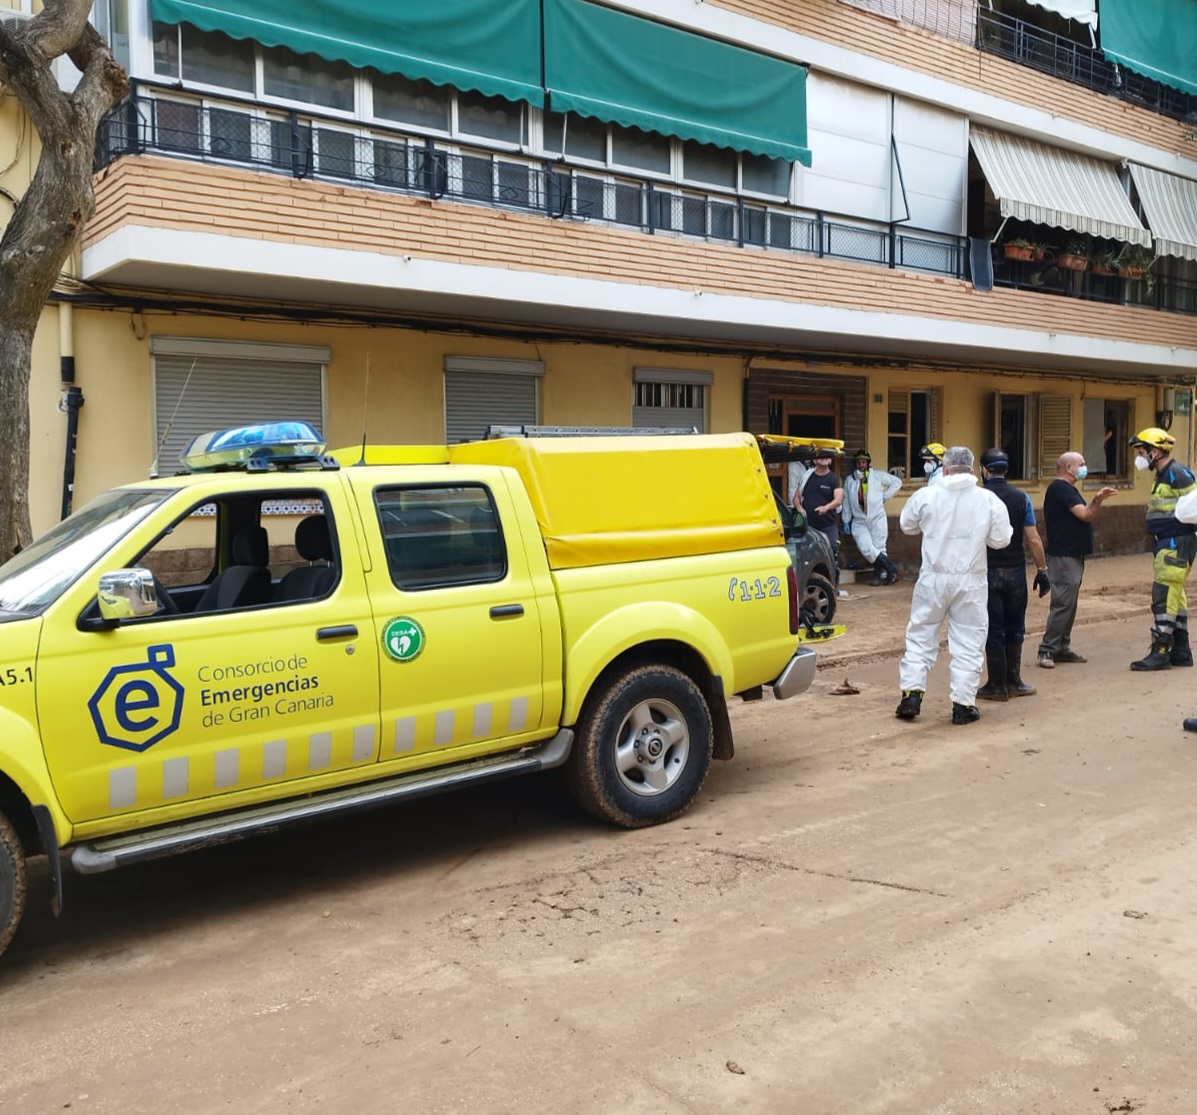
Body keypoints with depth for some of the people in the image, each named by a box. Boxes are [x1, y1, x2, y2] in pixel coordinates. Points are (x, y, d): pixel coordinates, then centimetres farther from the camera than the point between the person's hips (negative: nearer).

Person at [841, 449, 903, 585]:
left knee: (878, 548, -1)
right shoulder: (849, 480, 9)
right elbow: (846, 502, 10)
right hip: (859, 521, 1)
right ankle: (891, 567, -5)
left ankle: (878, 574, 12)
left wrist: (885, 496, 4)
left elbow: (897, 482, 11)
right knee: (866, 548, -16)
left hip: (877, 519, -1)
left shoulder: (878, 476, 2)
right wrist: (846, 521, 7)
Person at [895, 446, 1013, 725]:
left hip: (933, 579, 0)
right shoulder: (988, 500, -5)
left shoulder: (926, 495, -4)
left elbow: (906, 525, 11)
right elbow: (1000, 540, 0)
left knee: (921, 635, 12)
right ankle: (963, 704, 9)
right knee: (968, 643, 7)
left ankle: (911, 694, 7)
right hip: (970, 581, 0)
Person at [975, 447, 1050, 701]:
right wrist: (1042, 570, 6)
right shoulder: (1021, 498, -1)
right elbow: (1033, 540, -2)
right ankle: (1013, 682, 20)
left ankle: (998, 685, 9)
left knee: (993, 629, 4)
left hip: (987, 572, -2)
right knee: (1014, 628, 14)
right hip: (1015, 571, 2)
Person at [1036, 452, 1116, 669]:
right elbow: (1084, 514, -19)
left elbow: (1087, 516, 19)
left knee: (1068, 604, 12)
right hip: (1063, 556, -11)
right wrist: (1098, 500, -7)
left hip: (1073, 555, 11)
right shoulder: (1060, 488, -14)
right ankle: (1046, 650, -9)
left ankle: (1062, 648, 17)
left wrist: (1098, 500, 3)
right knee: (1062, 604, -11)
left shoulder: (1067, 488, 19)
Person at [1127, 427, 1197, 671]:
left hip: (1177, 544, -10)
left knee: (1164, 596, -10)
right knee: (1174, 596, 14)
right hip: (1166, 544, 10)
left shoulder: (1177, 474, -14)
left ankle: (1160, 653, -7)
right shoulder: (1162, 476, 16)